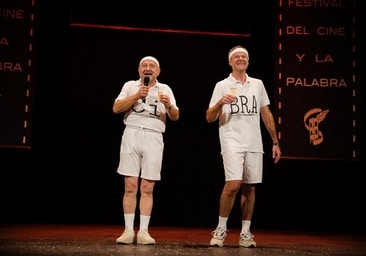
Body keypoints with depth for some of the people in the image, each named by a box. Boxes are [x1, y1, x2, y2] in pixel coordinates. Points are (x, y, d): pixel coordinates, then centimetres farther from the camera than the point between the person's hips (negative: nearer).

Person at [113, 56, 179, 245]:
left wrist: (169, 105, -15)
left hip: (153, 138, 1)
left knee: (147, 188, -1)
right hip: (131, 135, 0)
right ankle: (128, 231, 1)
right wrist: (136, 96, -9)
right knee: (130, 186, -3)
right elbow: (116, 108, 1)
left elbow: (175, 117, 6)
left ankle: (143, 232, 2)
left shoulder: (165, 89, 15)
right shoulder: (130, 86, 13)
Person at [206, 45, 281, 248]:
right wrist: (220, 103, -21)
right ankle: (220, 230, -1)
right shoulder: (222, 86, 3)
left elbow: (266, 114, 17)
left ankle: (245, 233, 15)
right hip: (232, 143, -4)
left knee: (250, 188, 5)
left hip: (254, 144, 4)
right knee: (233, 184, -17)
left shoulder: (258, 85, 14)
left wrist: (275, 142, 12)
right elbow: (209, 118, -1)